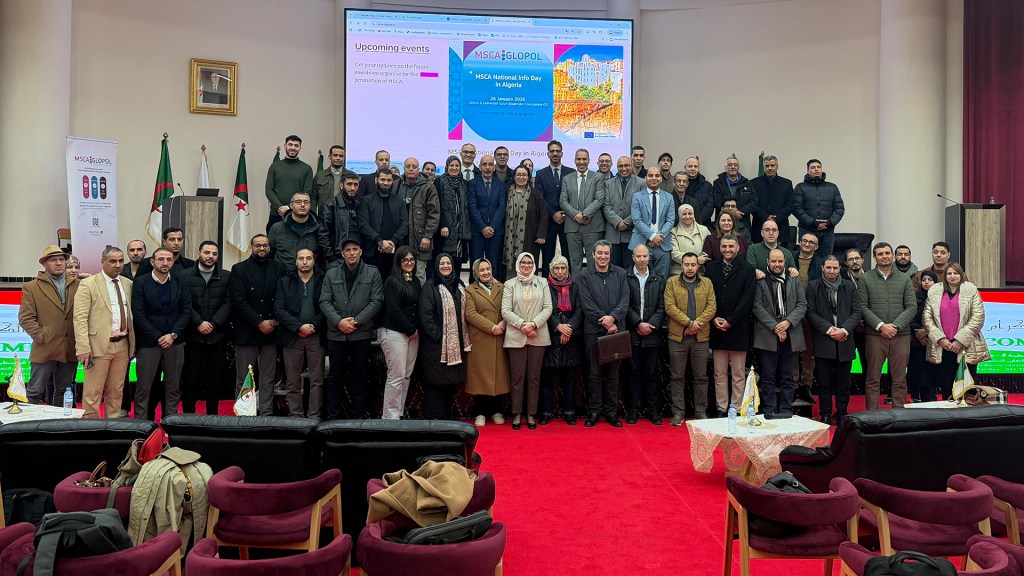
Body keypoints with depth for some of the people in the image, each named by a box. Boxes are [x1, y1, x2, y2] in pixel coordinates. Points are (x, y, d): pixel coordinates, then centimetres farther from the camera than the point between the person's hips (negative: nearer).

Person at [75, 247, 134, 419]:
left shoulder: (128, 284, 11)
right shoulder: (88, 285, -4)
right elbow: (80, 318, -9)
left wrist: (133, 344, 10)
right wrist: (83, 348, -17)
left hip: (122, 345, 5)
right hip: (99, 345, -5)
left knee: (116, 391, 12)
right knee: (93, 393, -1)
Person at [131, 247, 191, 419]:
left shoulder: (180, 282, 6)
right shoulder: (140, 283, -2)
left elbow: (186, 310, 3)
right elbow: (138, 315, -7)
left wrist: (173, 334, -8)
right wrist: (158, 337, -11)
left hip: (175, 341, 3)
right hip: (148, 341, -2)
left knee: (173, 387, 8)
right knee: (143, 388, 2)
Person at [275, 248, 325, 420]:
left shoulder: (323, 281, 5)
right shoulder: (284, 282, 8)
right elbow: (279, 310, 0)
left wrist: (313, 325, -13)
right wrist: (299, 327, -11)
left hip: (316, 336, -1)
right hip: (292, 336, 1)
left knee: (317, 380, 1)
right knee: (292, 381, 3)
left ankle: (314, 416, 7)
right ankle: (295, 415, 10)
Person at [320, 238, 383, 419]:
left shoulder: (372, 273, 3)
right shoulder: (331, 274, 9)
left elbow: (376, 301, -4)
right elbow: (324, 301, 3)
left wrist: (357, 321, -11)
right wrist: (339, 321, -11)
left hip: (362, 333, -1)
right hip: (336, 333, 1)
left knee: (360, 376, 6)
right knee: (335, 376, 7)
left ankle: (358, 415, 14)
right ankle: (333, 416, 14)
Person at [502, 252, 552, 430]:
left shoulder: (542, 283, 9)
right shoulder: (510, 284, 6)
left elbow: (548, 308, 3)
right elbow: (505, 311, -1)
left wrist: (534, 324, -11)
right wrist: (522, 325, -12)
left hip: (538, 336, 1)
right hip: (516, 337, -1)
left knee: (534, 377, 4)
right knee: (517, 377, 2)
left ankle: (531, 414, 12)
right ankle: (516, 414, 11)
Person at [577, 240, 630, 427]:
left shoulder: (620, 274, 9)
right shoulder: (585, 275, 3)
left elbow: (625, 300, 1)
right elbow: (587, 304, -4)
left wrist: (613, 317, -15)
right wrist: (605, 322, -10)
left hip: (616, 329, 2)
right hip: (593, 330, -2)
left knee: (613, 372, 6)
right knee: (595, 372, 1)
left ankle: (611, 411, 13)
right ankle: (594, 411, 9)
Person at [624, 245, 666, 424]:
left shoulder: (659, 279, 9)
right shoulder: (625, 278, 2)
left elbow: (661, 307, 5)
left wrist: (651, 325, -8)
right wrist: (638, 324, -11)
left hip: (652, 334, 2)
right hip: (632, 334, -1)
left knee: (652, 373, 5)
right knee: (634, 373, 3)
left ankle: (653, 410, 11)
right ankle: (633, 410, 10)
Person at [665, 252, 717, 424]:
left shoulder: (707, 283, 10)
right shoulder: (671, 282, 4)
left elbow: (712, 307, 1)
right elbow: (670, 307, -7)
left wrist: (697, 323, -12)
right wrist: (689, 322, -14)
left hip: (701, 337, 2)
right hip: (677, 337, -1)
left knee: (701, 377, 7)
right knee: (677, 376, 4)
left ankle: (701, 412, 16)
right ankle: (678, 412, 11)